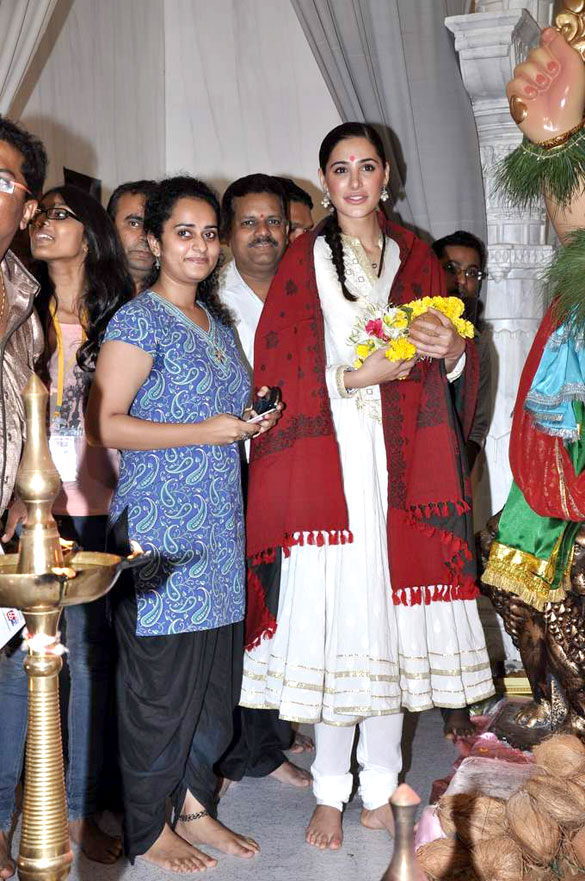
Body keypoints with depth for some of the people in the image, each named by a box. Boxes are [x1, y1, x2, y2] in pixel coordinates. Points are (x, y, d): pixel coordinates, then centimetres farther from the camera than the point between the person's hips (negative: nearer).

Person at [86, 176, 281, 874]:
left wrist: (251, 418, 5)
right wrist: (204, 431, -17)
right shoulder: (139, 321, -8)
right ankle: (148, 830, 18)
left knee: (215, 672, 11)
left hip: (218, 526, 8)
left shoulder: (215, 320, 16)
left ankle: (194, 805, 27)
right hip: (159, 526, -7)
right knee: (160, 678, 1)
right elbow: (103, 423, -14)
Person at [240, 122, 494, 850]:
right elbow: (279, 371, -3)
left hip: (402, 464, 3)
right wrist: (359, 375, -15)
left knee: (392, 615, 4)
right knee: (334, 619, -3)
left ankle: (380, 785, 17)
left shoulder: (414, 257, 14)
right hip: (327, 461, -3)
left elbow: (453, 368, 13)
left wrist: (452, 347, -9)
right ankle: (331, 791, 11)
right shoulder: (303, 259, 4)